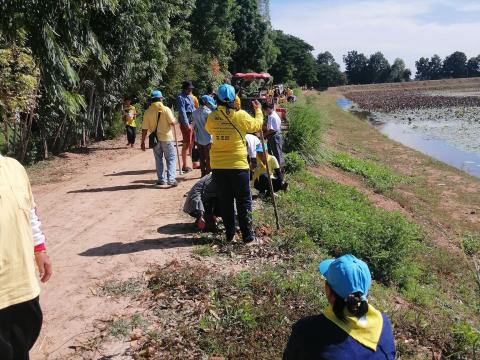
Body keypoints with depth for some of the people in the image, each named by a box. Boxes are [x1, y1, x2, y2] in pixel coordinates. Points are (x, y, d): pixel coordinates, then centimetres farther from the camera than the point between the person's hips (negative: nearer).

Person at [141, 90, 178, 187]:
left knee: (158, 159, 15)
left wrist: (143, 142, 4)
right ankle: (171, 179, -6)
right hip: (166, 137, -3)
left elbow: (144, 129, -2)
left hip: (155, 139, 3)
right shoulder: (166, 109, -10)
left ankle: (161, 179, 17)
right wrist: (174, 119, 12)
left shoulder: (147, 112, -2)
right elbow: (172, 123, -11)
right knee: (171, 158, 5)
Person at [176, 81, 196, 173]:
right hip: (186, 124, -8)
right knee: (186, 144, -5)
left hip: (193, 122, 8)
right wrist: (186, 124, -22)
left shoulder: (190, 97, 16)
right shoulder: (181, 98, -10)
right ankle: (184, 166, 2)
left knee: (192, 143, 15)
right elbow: (182, 112, -17)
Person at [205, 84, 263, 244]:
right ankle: (247, 235, 9)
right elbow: (257, 125, 6)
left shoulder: (212, 117, -3)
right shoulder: (241, 115, -11)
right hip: (238, 165, -3)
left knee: (225, 201, 13)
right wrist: (258, 110, 23)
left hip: (218, 166, 3)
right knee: (244, 201, 7)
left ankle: (230, 234, 19)